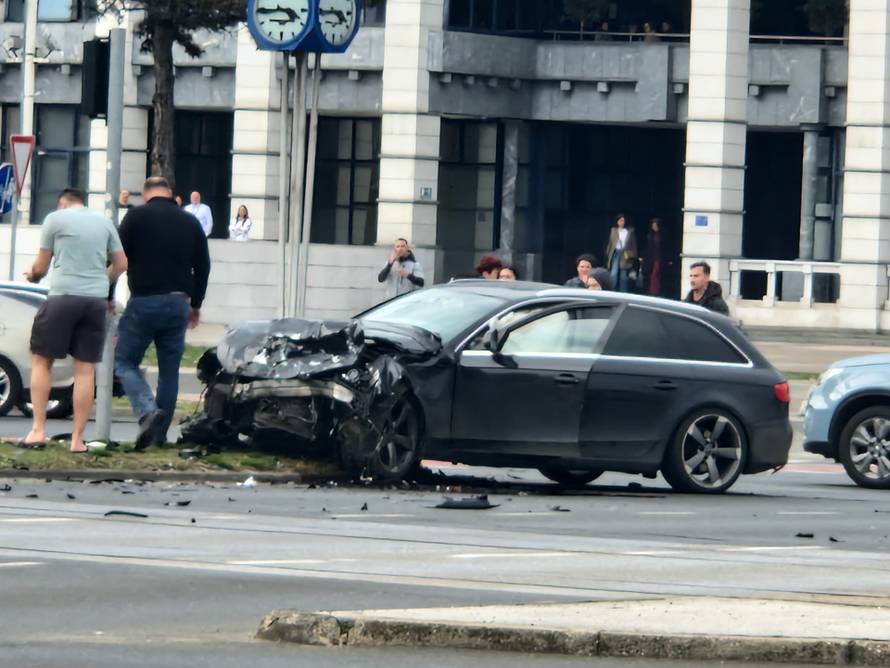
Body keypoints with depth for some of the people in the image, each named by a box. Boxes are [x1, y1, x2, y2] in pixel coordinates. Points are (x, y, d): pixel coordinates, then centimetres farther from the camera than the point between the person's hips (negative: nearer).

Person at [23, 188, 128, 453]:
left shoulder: (56, 219, 3)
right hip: (97, 301, 3)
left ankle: (38, 430, 0)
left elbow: (41, 267, 6)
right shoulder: (104, 222, 14)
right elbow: (121, 265, 15)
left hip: (64, 296, -3)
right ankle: (78, 439, 1)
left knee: (41, 361, 8)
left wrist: (32, 276, 27)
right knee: (86, 369, 3)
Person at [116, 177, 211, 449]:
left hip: (144, 302, -4)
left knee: (125, 361, 4)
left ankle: (148, 411, -21)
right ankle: (160, 435, 11)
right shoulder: (190, 222, 12)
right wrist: (195, 305, 29)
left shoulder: (137, 216, -2)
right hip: (178, 303, 4)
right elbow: (203, 266, 18)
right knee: (169, 370, 11)